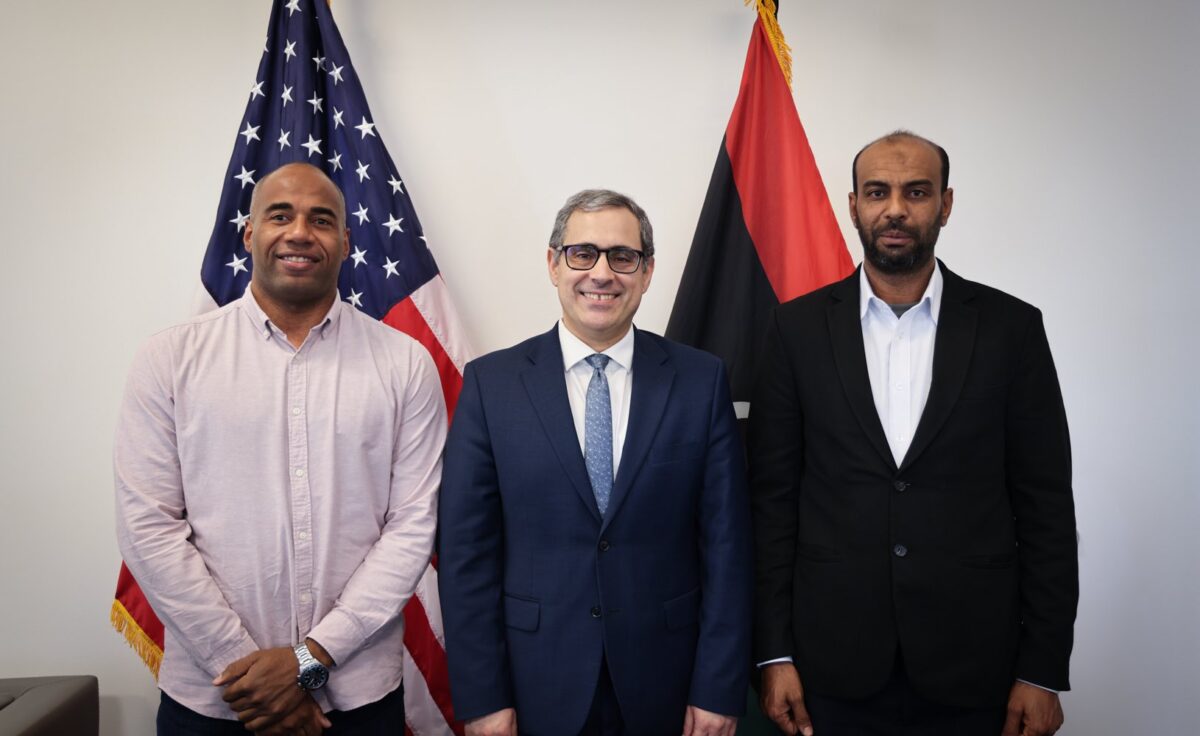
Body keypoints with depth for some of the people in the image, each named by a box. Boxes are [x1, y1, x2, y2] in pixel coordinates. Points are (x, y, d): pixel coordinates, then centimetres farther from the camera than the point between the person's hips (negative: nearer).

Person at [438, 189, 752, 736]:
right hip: (537, 687, 0)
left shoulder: (701, 380, -4)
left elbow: (725, 543, -3)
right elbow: (465, 548, -5)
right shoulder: (491, 383, -5)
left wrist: (719, 690, -5)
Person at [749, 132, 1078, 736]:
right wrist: (774, 654, -2)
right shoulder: (799, 326, -1)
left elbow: (1045, 503, 1)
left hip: (971, 664, 0)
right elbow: (773, 497, 0)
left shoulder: (1011, 327, -1)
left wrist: (1043, 669, -2)